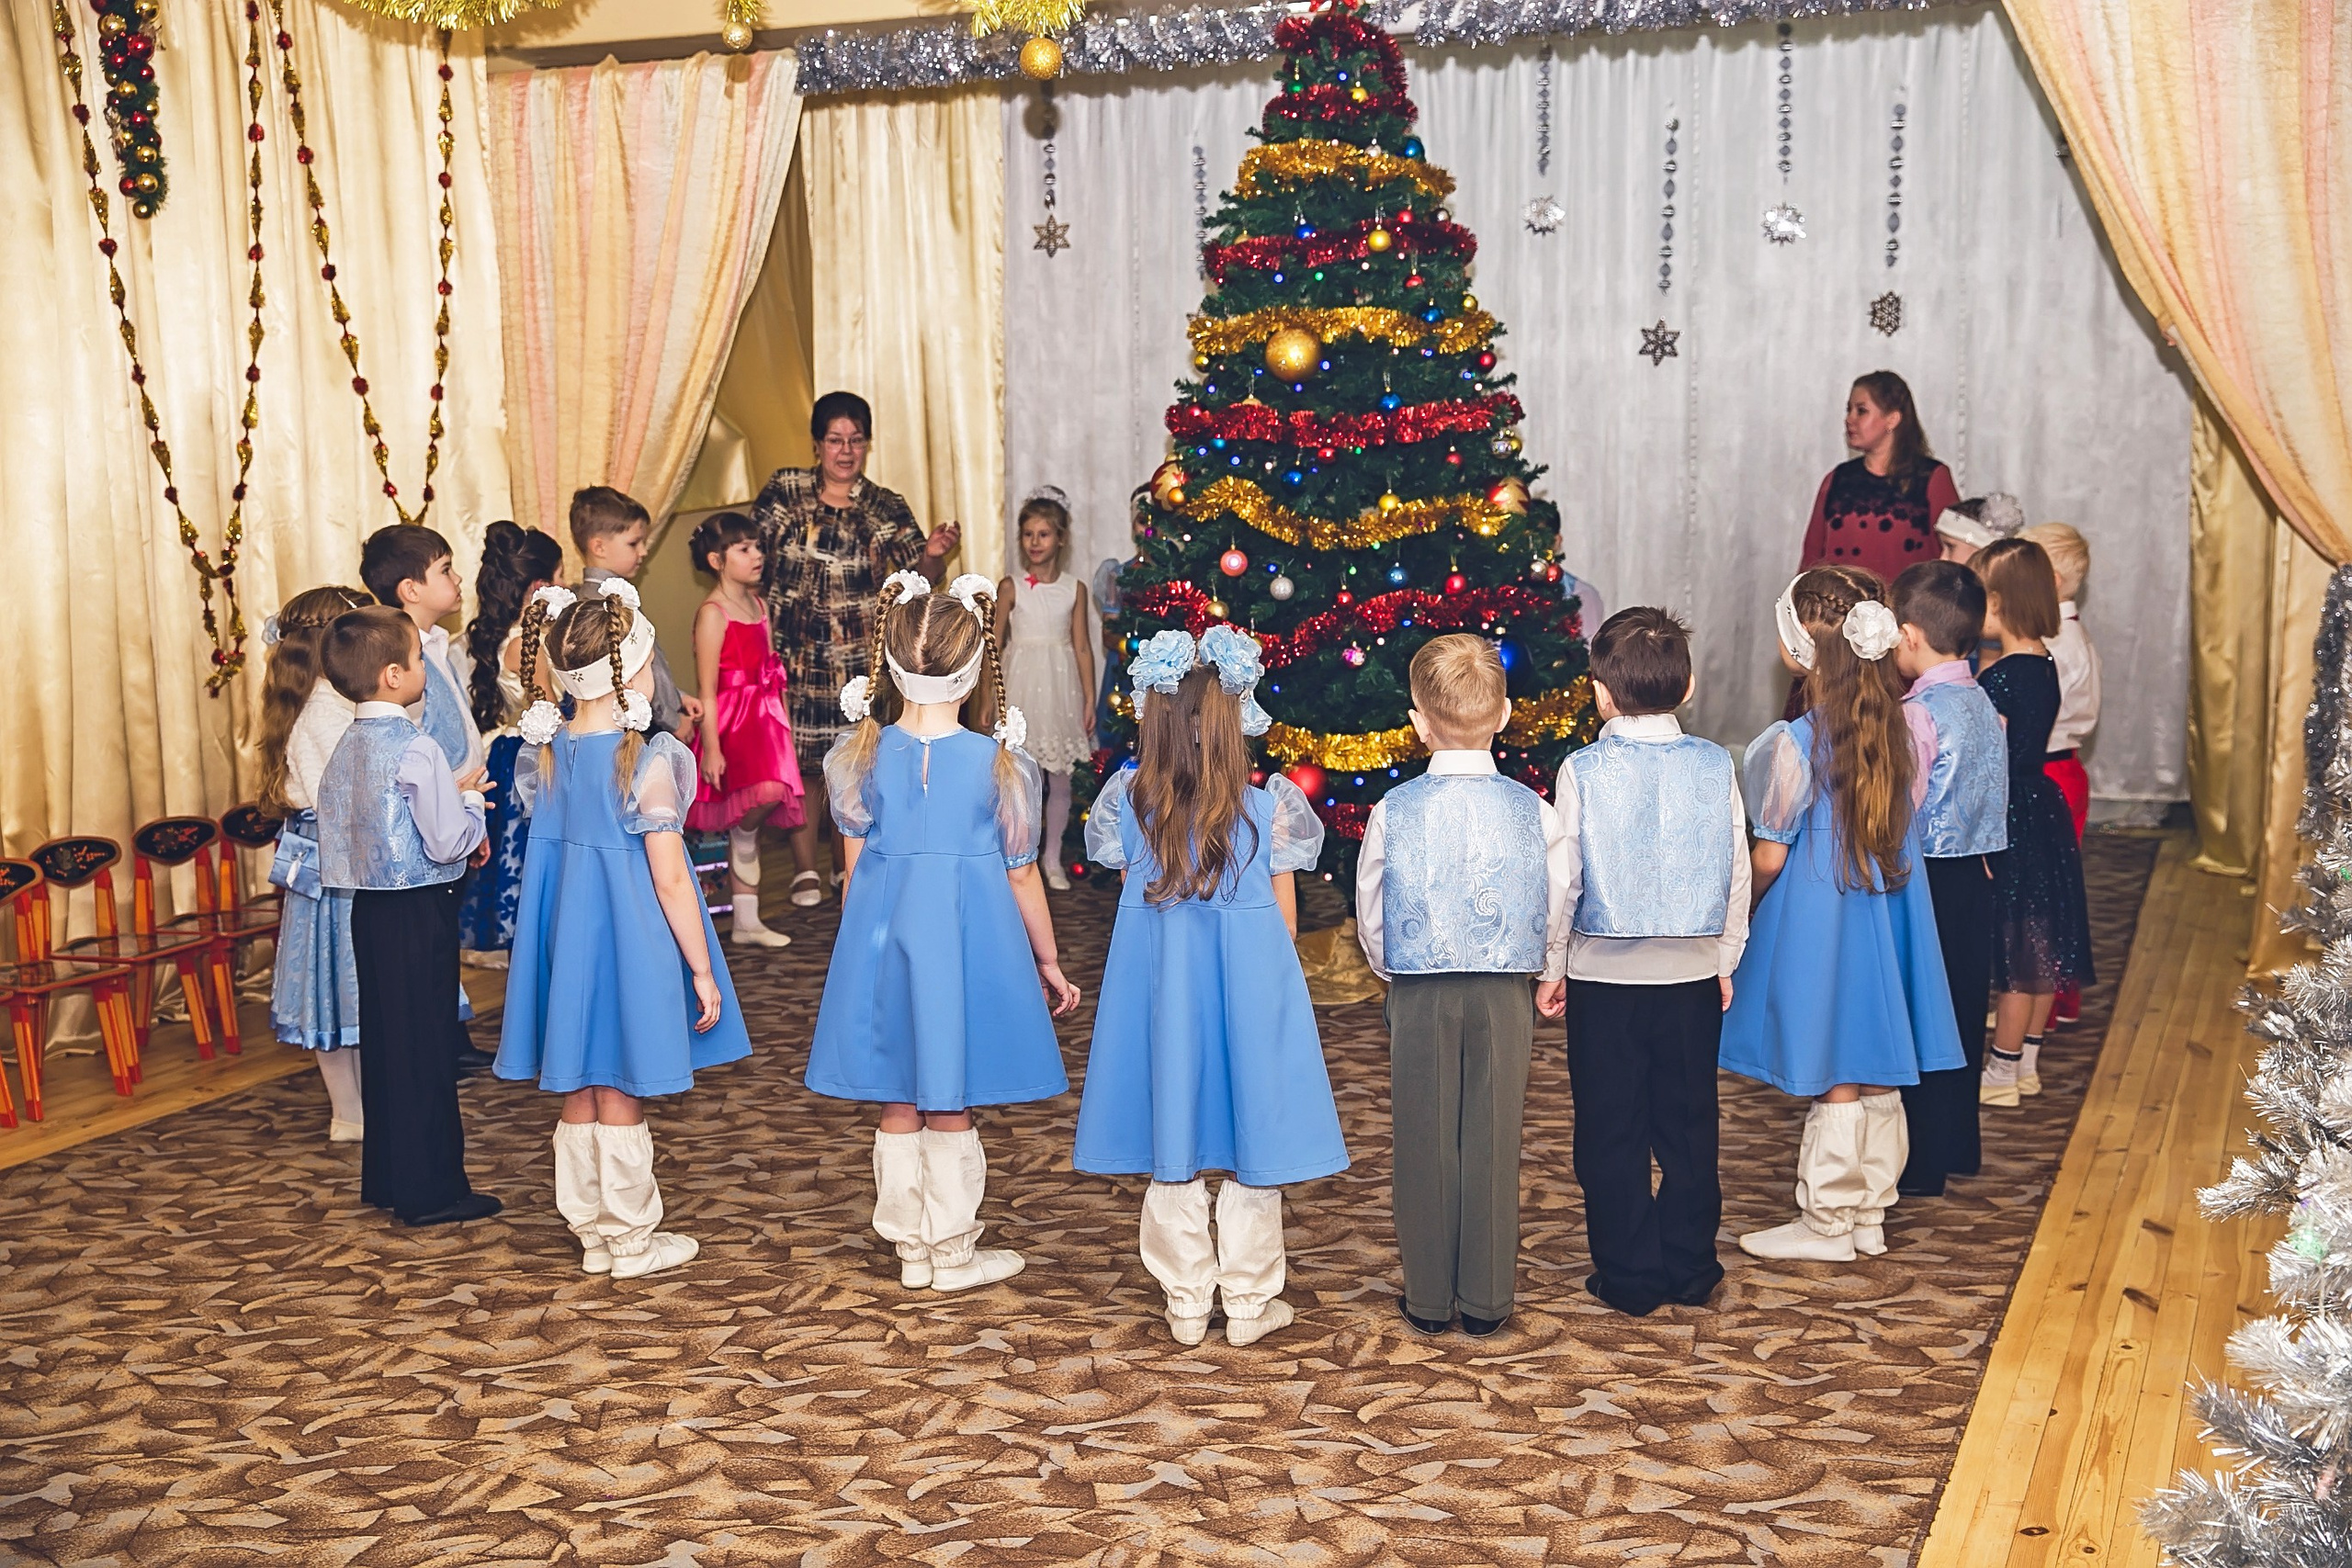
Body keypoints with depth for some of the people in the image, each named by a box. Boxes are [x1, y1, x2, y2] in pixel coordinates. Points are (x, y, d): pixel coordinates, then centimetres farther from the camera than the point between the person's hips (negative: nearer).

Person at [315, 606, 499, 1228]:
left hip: (369, 907, 8)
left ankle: (384, 1178, 26)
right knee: (426, 1045, -1)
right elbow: (448, 843, -21)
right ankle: (431, 1192, 6)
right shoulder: (417, 750, -19)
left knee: (383, 1039, 16)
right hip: (421, 912, -8)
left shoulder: (344, 748, 7)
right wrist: (470, 801, -1)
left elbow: (335, 836, 13)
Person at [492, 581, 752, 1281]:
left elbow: (545, 849, 8)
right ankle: (633, 1240, 18)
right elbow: (669, 880, -15)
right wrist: (702, 970, -8)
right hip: (629, 937, -6)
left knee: (578, 1092, 15)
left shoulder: (547, 751, 1)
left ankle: (592, 1232, 27)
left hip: (565, 934, 6)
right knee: (621, 1098, 5)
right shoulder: (648, 760, -17)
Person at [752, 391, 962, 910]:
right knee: (798, 758, 2)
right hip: (793, 652, 0)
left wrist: (935, 554, -28)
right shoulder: (784, 490, 1)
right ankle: (805, 868, 14)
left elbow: (921, 577, -6)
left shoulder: (887, 508, 1)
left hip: (861, 658, 0)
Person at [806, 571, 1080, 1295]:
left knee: (897, 1105, 14)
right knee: (950, 1110, 9)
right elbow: (1022, 879, -2)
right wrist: (1048, 964, 11)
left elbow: (853, 871, 3)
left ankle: (912, 1249, 25)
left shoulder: (862, 756, -4)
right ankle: (953, 1253, 21)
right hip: (968, 938, -2)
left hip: (882, 937, 3)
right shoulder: (1000, 764, -10)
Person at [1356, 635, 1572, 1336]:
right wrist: (1548, 976, 20)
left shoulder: (1393, 812, -9)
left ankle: (1429, 1299, 18)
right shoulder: (1533, 811, -7)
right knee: (1494, 1141, 8)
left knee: (1425, 1142, 9)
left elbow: (1370, 918, 1)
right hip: (1506, 995, 1)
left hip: (1418, 995, -1)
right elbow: (1556, 914, 2)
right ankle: (1486, 1300, 16)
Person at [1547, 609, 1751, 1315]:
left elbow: (1563, 877, -6)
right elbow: (1737, 873, 3)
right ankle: (1690, 1270, 22)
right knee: (1688, 1126, 13)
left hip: (1604, 975, -2)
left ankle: (1629, 1277, 14)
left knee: (1612, 1133, 8)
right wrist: (1726, 958, 16)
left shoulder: (1583, 771, -10)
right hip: (1692, 973, 3)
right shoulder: (1715, 766, -3)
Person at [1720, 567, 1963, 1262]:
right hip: (1887, 917, 6)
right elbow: (1905, 827, 8)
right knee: (1878, 1074, 14)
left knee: (1836, 1080, 4)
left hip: (1817, 919, -6)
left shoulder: (1794, 742, -19)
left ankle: (1826, 1225, 16)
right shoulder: (1898, 727, -1)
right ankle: (1870, 1217, 26)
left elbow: (1770, 857, -14)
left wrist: (1745, 911, 4)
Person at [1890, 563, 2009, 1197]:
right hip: (1975, 875, 8)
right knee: (1963, 1007, 17)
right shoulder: (1983, 702, 7)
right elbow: (1988, 796, 12)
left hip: (1929, 881, -8)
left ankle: (1921, 1165, 9)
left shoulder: (1920, 713, -20)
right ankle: (1959, 1145, 30)